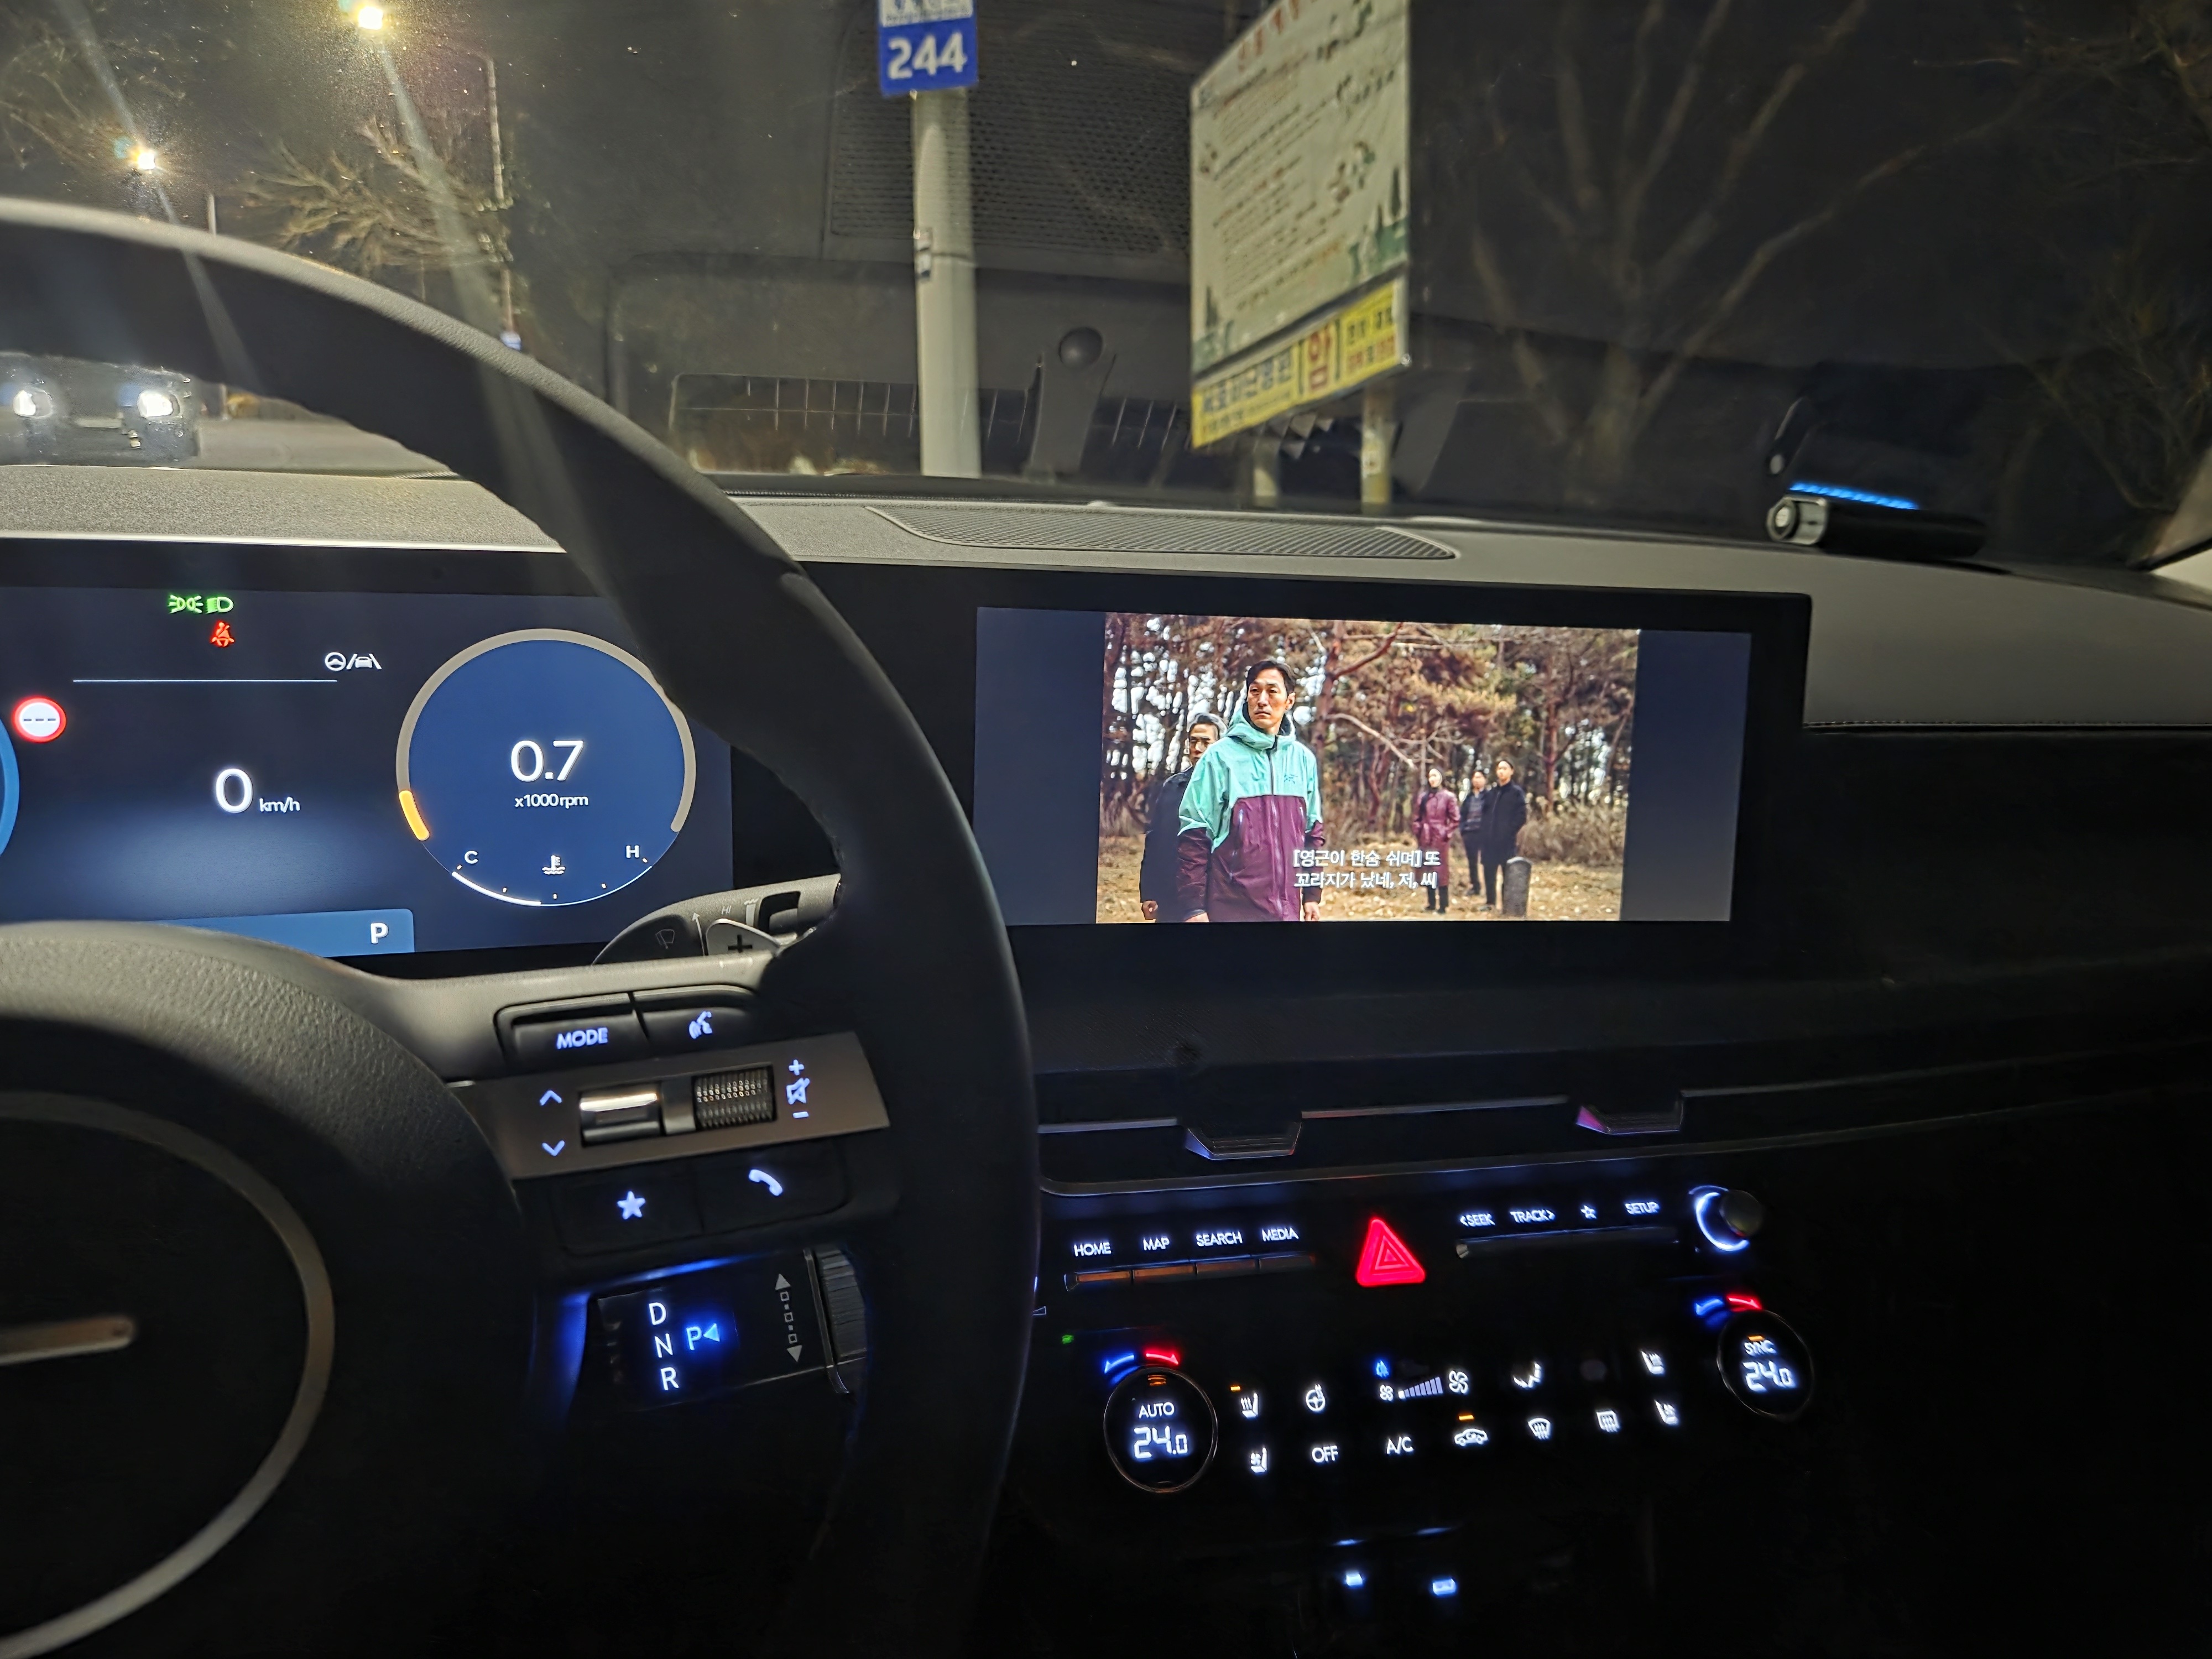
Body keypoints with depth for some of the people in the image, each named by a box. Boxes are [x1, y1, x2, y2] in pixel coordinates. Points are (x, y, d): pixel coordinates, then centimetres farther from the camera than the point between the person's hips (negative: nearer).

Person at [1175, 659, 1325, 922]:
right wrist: (1193, 907, -10)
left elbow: (1314, 831, 16)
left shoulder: (1302, 759, 9)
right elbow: (1194, 836, -6)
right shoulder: (1221, 756, -4)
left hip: (1287, 908, 4)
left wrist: (1312, 895, 12)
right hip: (1231, 908, -4)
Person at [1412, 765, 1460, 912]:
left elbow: (1455, 819, -3)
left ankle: (1443, 906, 0)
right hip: (1426, 839, 5)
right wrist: (1416, 836, 6)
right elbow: (1417, 818, 12)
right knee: (1428, 870, 8)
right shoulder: (1422, 797, 9)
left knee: (1441, 871, -3)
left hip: (1441, 839, -5)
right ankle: (1432, 904, 17)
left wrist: (1448, 834, -8)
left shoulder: (1449, 797, -3)